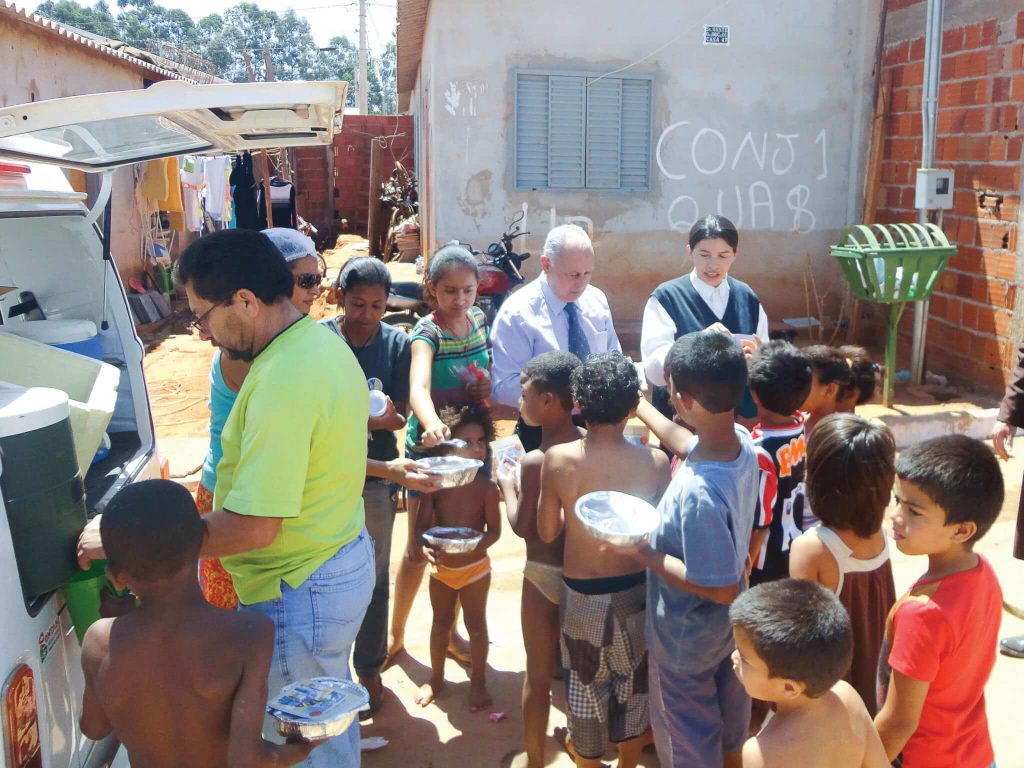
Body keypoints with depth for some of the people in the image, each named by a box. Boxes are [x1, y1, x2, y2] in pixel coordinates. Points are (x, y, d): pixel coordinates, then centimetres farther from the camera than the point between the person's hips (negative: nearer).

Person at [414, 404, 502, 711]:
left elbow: (494, 529, -13)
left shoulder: (486, 487, -17)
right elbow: (422, 524, -10)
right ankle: (436, 678, 37)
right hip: (441, 567, 2)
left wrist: (476, 545, -31)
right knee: (441, 623, 19)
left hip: (474, 567, -2)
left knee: (476, 625, 11)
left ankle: (478, 680, 31)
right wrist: (426, 547, -29)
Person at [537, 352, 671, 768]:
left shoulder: (557, 458, -18)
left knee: (586, 685, 22)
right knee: (634, 683, 25)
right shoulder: (655, 462, -17)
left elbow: (547, 532, -8)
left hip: (581, 592, -1)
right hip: (635, 590, 1)